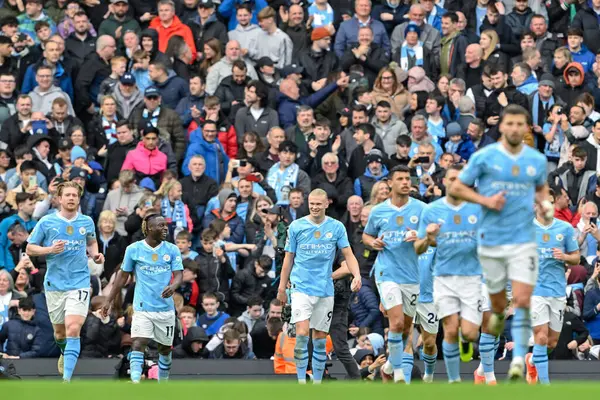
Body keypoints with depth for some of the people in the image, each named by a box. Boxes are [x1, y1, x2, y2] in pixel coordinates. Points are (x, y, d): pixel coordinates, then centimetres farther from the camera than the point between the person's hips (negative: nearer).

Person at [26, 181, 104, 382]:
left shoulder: (87, 222, 3)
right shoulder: (46, 222, -3)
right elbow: (30, 248, 2)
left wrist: (95, 254, 1)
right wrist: (50, 249, -16)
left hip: (79, 282, -1)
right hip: (54, 283, 1)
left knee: (73, 329, -18)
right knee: (60, 331, 13)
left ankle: (67, 378, -21)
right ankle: (65, 353, 49)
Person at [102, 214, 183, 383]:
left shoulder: (172, 250, 2)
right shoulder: (134, 249, 0)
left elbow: (179, 274, -3)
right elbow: (123, 275, 8)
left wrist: (173, 286, -27)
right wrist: (109, 300, 9)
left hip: (165, 307, 2)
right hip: (142, 307, -2)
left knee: (165, 348, 10)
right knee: (138, 343, -18)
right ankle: (135, 382, -26)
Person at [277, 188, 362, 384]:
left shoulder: (336, 227, 3)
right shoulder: (296, 226, 1)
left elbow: (348, 254, 1)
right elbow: (289, 258, 7)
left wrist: (357, 275, -17)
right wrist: (282, 288, 7)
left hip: (325, 289, 2)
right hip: (301, 287, -2)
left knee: (320, 338, 6)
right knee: (302, 333, -17)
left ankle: (317, 383, 15)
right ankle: (301, 381, -11)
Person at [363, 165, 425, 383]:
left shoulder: (421, 209, 1)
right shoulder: (378, 211, 5)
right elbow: (366, 235, 19)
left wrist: (420, 237, -18)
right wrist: (373, 242, -4)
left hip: (412, 274, 2)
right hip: (387, 273, -2)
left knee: (406, 326, 11)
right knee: (397, 323, -16)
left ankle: (391, 364, 34)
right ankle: (399, 372, -6)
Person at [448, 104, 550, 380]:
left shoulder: (537, 160, 3)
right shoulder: (484, 157, -5)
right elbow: (455, 188, 2)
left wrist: (544, 203, 2)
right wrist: (485, 200, -12)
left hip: (523, 241, 0)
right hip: (491, 241, 0)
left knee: (522, 301, -14)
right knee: (498, 302, 9)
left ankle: (519, 358, -14)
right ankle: (498, 316, 45)